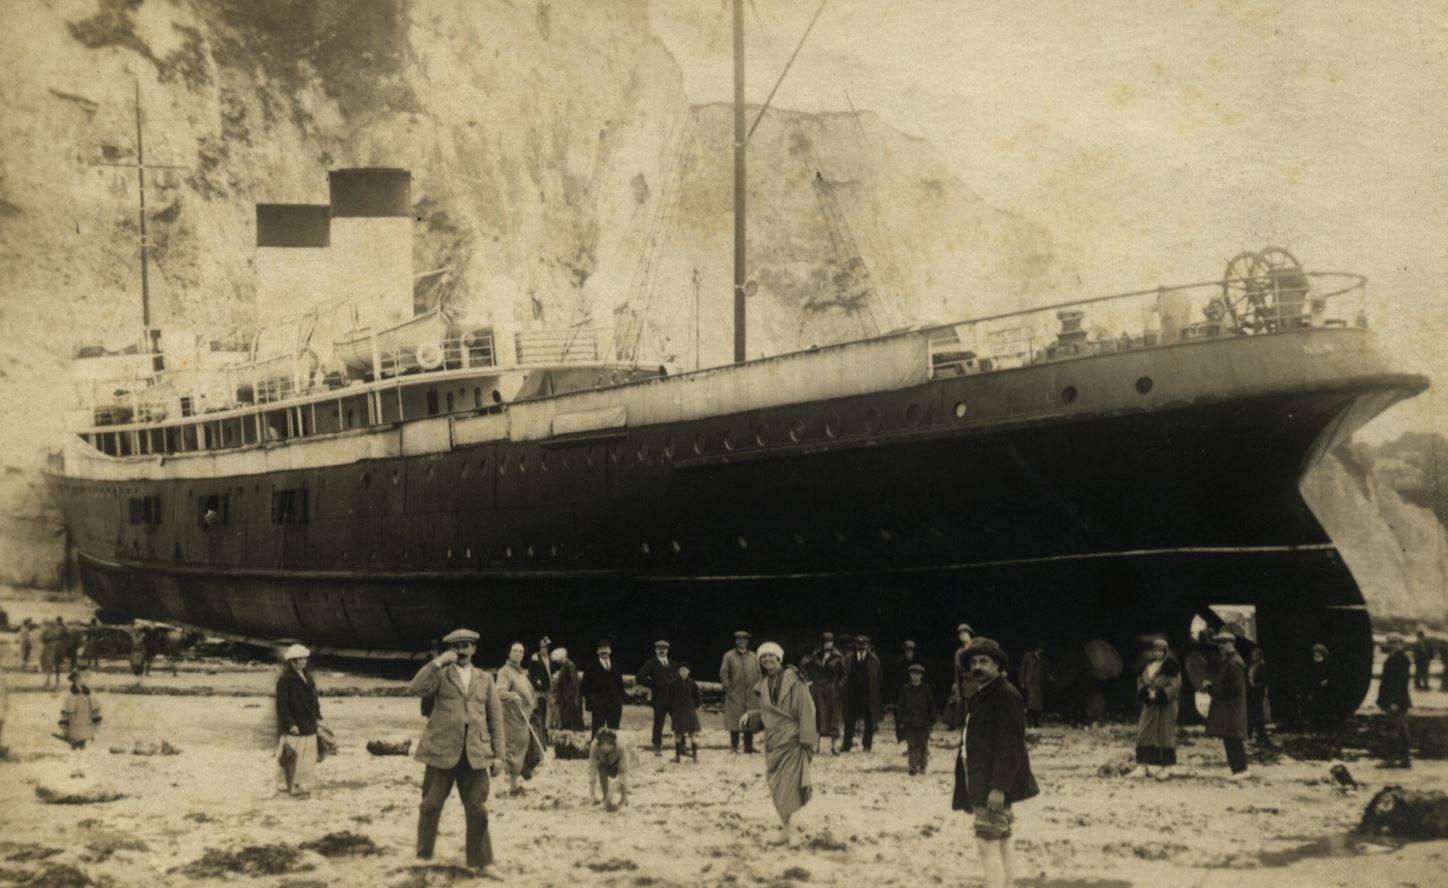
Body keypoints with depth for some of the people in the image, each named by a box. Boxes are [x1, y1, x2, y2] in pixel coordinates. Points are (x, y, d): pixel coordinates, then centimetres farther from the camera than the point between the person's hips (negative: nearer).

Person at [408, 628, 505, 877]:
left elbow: (496, 718, 12)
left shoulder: (485, 679, 14)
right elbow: (414, 689, -13)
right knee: (430, 806, 4)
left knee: (477, 810, -1)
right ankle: (423, 858, 19)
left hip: (475, 754, 1)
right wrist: (437, 662, -17)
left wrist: (499, 755, 6)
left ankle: (481, 863, 6)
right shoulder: (440, 675, 6)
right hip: (441, 751, -1)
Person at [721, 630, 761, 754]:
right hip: (734, 696, -3)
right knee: (734, 722, -5)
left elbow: (759, 674, 14)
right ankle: (734, 747, 1)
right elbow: (723, 674, 2)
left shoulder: (754, 657, 12)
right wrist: (728, 687, -6)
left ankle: (749, 746, 9)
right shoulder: (729, 656, 4)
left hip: (751, 696, 3)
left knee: (750, 722, 3)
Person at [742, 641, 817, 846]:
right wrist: (749, 715, -2)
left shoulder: (793, 680, -9)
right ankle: (786, 820, 22)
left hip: (791, 739, -7)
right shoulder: (763, 685, 10)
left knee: (787, 783, -10)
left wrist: (807, 740, -16)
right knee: (775, 783, 9)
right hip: (772, 740, 7)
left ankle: (787, 830, -10)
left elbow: (806, 710, -11)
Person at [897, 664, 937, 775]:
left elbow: (931, 706, 6)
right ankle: (913, 767, 1)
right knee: (912, 746, -2)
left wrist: (932, 720, 4)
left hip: (923, 724, 0)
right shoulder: (905, 689, 3)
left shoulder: (926, 689, 2)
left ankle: (922, 766, 16)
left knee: (923, 746, 3)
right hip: (909, 723, 0)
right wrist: (899, 721, 3)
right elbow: (900, 706, 6)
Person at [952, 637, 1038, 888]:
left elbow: (1010, 745, -19)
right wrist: (966, 791, 16)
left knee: (988, 843, -13)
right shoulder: (979, 697, 17)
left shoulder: (1005, 696, -13)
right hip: (980, 787, 10)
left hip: (995, 787, -10)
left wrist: (998, 787, -24)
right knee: (999, 843, 12)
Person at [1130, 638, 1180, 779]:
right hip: (1149, 705, 5)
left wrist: (1158, 695, -18)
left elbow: (1174, 685, -12)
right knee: (1144, 733, -2)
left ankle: (1165, 768, 7)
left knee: (1165, 735, -1)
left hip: (1166, 705, -5)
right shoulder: (1147, 665, 10)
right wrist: (1147, 692, -10)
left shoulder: (1171, 666, -6)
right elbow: (1140, 681, 10)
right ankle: (1142, 766, -1)